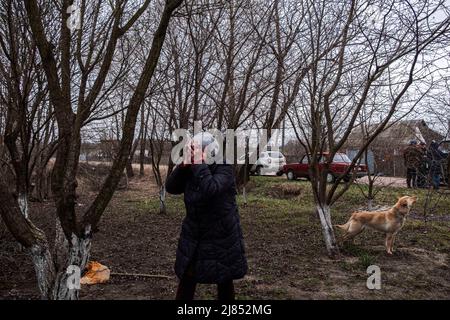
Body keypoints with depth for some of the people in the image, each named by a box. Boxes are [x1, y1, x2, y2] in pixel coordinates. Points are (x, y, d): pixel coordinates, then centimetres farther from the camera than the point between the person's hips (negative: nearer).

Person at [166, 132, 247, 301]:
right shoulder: (190, 171, 2)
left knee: (224, 281, 10)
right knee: (187, 279, 4)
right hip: (194, 237, 4)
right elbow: (170, 187, -7)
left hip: (222, 238, -4)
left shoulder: (225, 169, -16)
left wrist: (199, 163, -30)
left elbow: (210, 189, -34)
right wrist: (184, 165, -17)